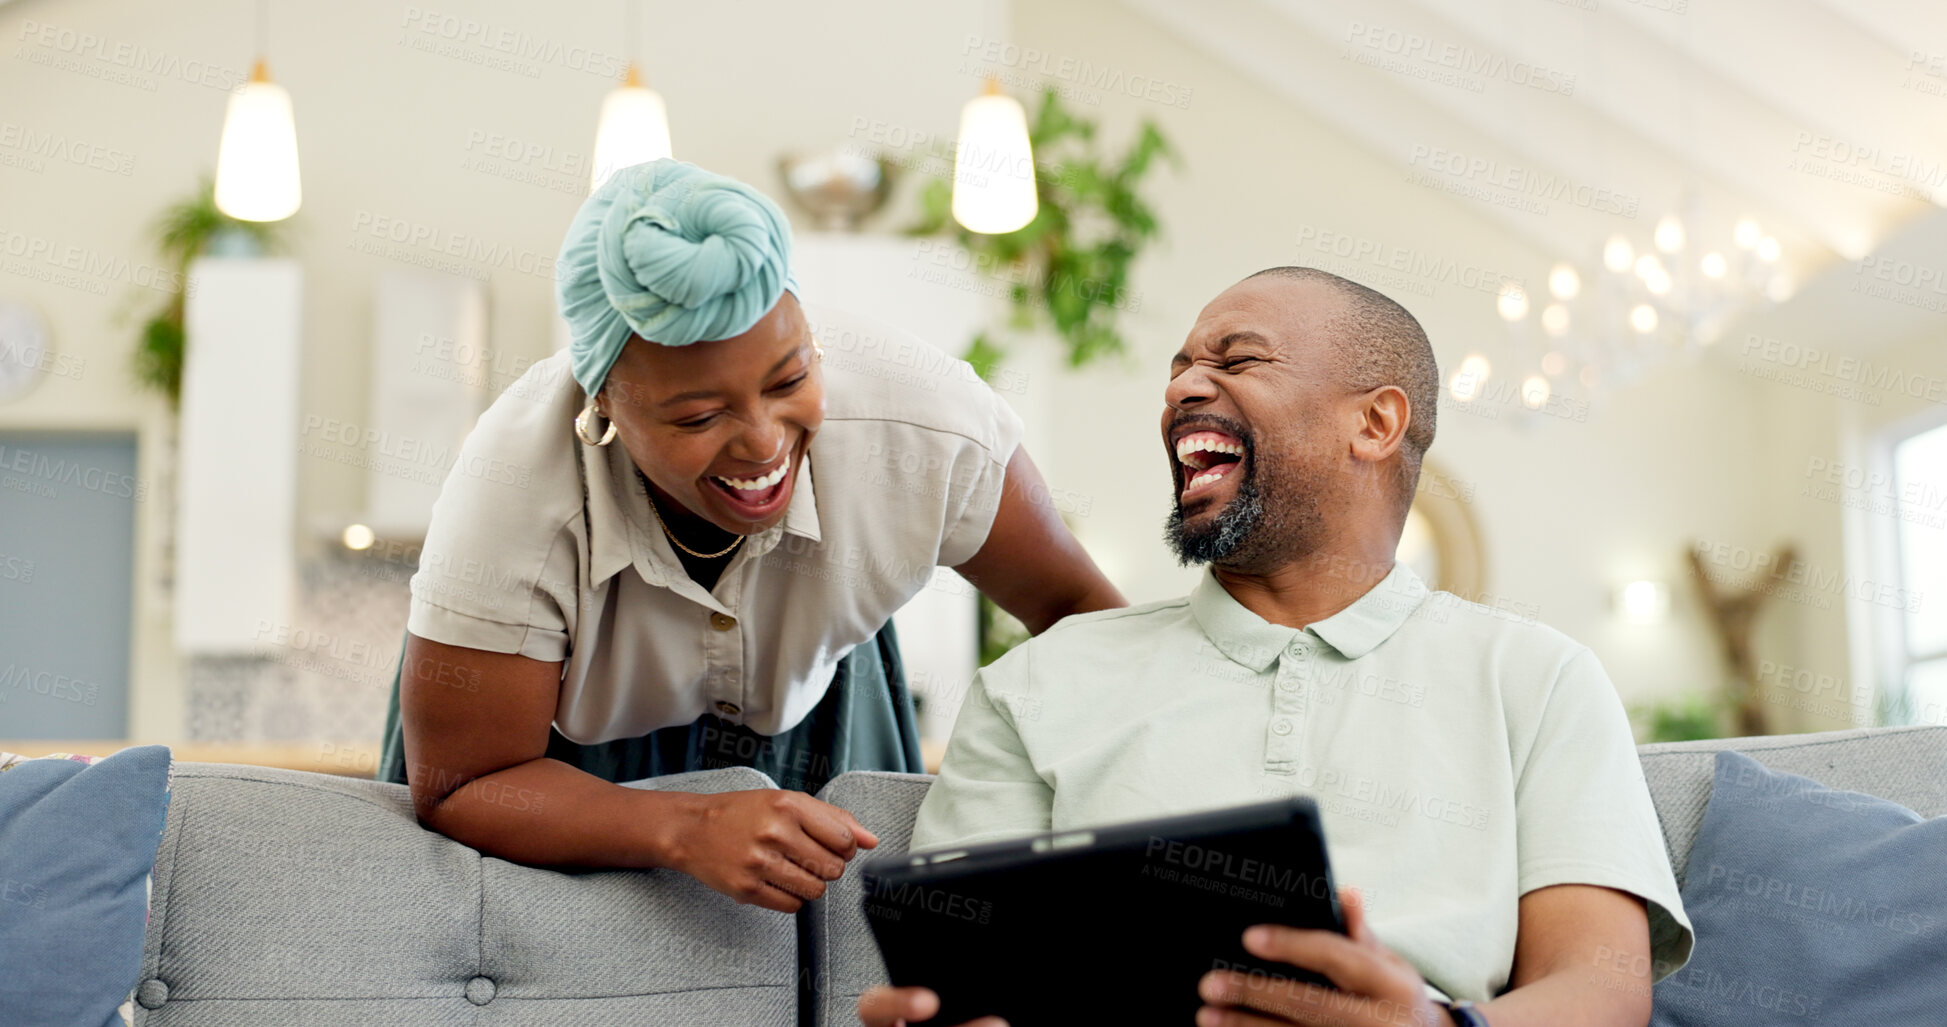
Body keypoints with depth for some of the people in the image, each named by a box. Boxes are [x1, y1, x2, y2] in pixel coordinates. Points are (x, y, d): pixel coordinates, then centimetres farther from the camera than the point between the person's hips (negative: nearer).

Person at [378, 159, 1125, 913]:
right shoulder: (512, 496, -40)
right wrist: (689, 830, -48)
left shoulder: (930, 429, -35)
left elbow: (1075, 607, -16)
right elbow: (457, 787, -32)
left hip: (805, 709, 1)